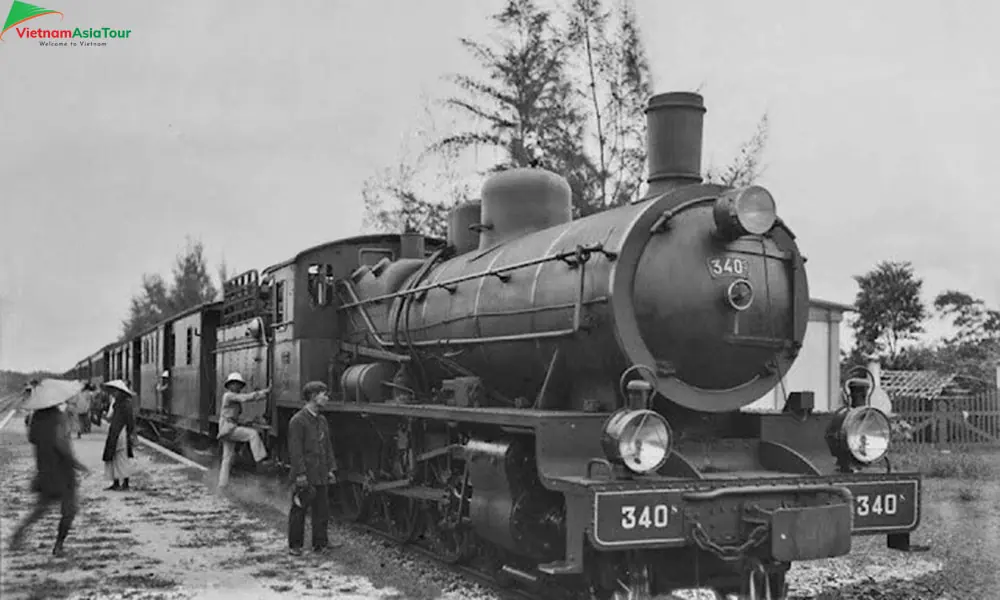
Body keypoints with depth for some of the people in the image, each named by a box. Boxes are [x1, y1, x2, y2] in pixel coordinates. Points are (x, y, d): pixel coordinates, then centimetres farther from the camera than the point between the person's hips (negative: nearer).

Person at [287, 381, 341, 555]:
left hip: (320, 475, 7)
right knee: (299, 510, 2)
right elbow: (295, 449, -15)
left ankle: (320, 543, 18)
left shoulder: (322, 420, 13)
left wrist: (331, 468, 11)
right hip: (305, 477, -7)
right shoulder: (298, 420, -12)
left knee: (322, 509, 9)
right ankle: (295, 545, 13)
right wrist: (300, 473, -18)